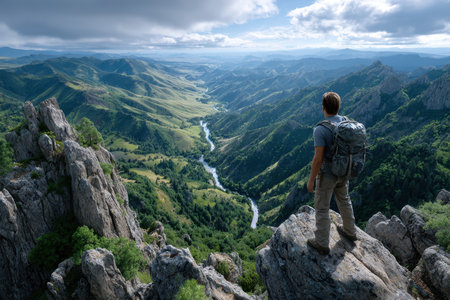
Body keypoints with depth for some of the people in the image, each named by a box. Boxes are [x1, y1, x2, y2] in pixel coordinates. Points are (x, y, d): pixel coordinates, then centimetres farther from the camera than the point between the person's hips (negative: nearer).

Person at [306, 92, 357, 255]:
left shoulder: (320, 129, -27)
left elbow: (318, 158, -26)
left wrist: (311, 180, -15)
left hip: (327, 174, -7)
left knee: (322, 208, 9)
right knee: (344, 200, 27)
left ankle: (322, 243, 23)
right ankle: (350, 231, 47)